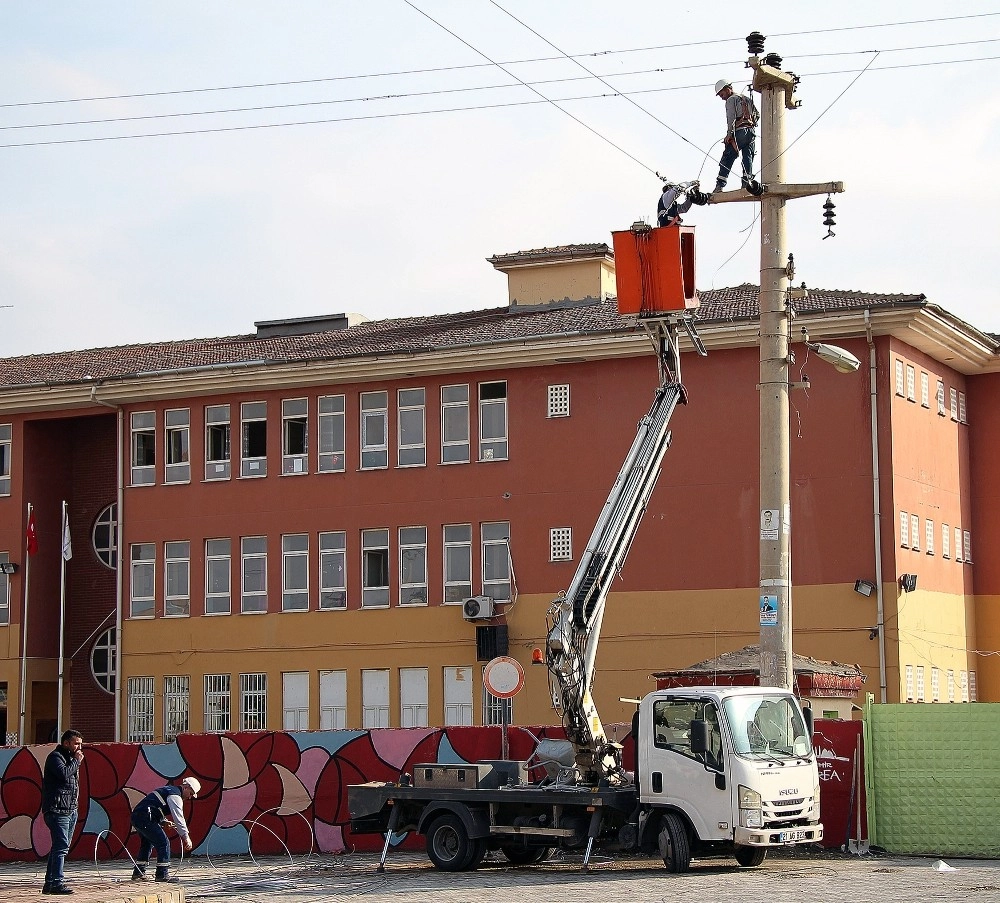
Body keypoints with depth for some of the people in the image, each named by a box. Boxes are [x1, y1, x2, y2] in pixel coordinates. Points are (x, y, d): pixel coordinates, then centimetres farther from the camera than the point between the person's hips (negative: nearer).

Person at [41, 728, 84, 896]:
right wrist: (76, 761, -10)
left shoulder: (70, 758, 23)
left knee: (60, 847, 10)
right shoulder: (55, 757, -6)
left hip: (71, 810, 10)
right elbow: (64, 774, -25)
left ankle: (49, 882, 14)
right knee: (61, 846, -16)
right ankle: (57, 882, -18)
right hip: (57, 809, -10)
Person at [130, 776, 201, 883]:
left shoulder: (168, 790, 25)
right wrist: (186, 837, -11)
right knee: (163, 843, -8)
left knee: (147, 843, 24)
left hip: (136, 816, 10)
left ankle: (138, 873, 29)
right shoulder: (175, 795, -7)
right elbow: (179, 817, -13)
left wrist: (163, 821, 17)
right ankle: (162, 874, -9)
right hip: (145, 818, -10)